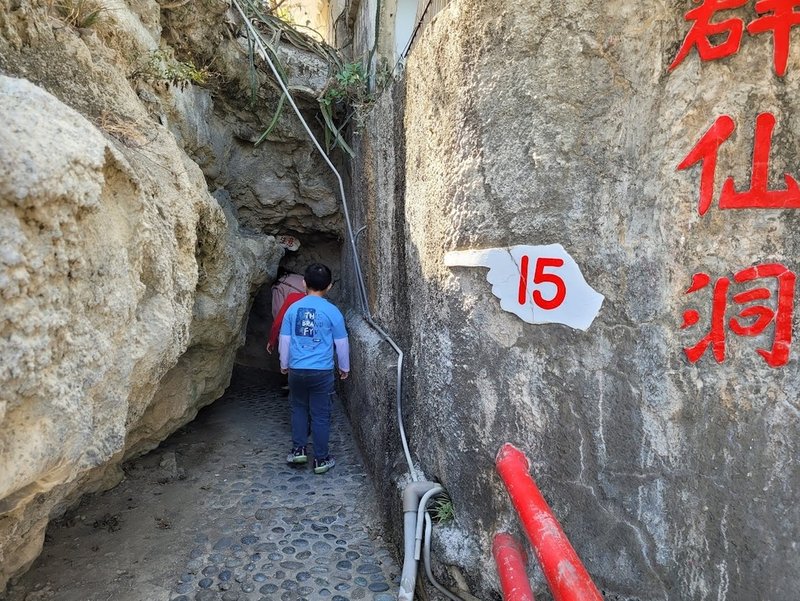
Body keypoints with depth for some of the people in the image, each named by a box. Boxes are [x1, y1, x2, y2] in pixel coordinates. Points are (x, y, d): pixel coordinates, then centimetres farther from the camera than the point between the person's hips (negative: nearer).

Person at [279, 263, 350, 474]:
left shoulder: (293, 308, 0)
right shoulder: (332, 311, -8)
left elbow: (284, 340, 5)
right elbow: (341, 343, -1)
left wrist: (284, 364, 20)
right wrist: (344, 367, 13)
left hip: (297, 370, 2)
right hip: (322, 372, -2)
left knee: (299, 408, 22)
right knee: (320, 415, 7)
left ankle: (298, 449, 22)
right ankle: (321, 459, 16)